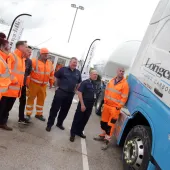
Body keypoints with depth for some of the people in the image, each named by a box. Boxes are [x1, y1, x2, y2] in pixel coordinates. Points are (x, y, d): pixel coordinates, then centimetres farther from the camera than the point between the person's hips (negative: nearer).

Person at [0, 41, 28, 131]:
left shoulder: (23, 59, 16)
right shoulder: (12, 56, -10)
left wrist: (20, 85, 17)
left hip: (16, 89, 8)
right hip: (8, 87, -8)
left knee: (8, 107, 17)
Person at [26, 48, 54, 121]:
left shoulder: (50, 63, 7)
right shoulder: (34, 61, -10)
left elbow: (51, 73, 14)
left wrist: (51, 83, 15)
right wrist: (27, 83, -14)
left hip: (43, 85, 5)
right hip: (34, 83, -5)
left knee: (41, 99, 12)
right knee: (31, 98, 3)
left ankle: (39, 114, 26)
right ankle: (28, 114, 14)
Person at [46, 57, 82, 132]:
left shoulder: (78, 72, 7)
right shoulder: (63, 69, -5)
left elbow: (79, 82, 19)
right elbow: (56, 77, 1)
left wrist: (75, 89, 12)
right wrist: (60, 85, 1)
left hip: (70, 94, 4)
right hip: (60, 92, -4)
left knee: (65, 110, 14)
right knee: (55, 108, 0)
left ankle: (59, 123, 31)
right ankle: (49, 124, 12)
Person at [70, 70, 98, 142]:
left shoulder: (95, 84, 8)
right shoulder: (85, 82, -12)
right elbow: (79, 92, -16)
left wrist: (92, 104, 15)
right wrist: (82, 104, -18)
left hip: (90, 105, 6)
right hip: (83, 104, -6)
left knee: (85, 120, 15)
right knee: (77, 118, 2)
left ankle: (79, 132, 30)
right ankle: (73, 133, 14)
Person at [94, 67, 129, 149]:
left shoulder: (125, 84, -11)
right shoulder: (112, 81, 8)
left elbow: (124, 97, -13)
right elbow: (107, 90, 16)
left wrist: (118, 107, -14)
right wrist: (105, 100, 9)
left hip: (115, 107, -6)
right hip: (107, 105, 6)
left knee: (110, 124, -2)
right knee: (104, 121, 17)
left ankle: (107, 139, 9)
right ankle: (102, 135, 35)